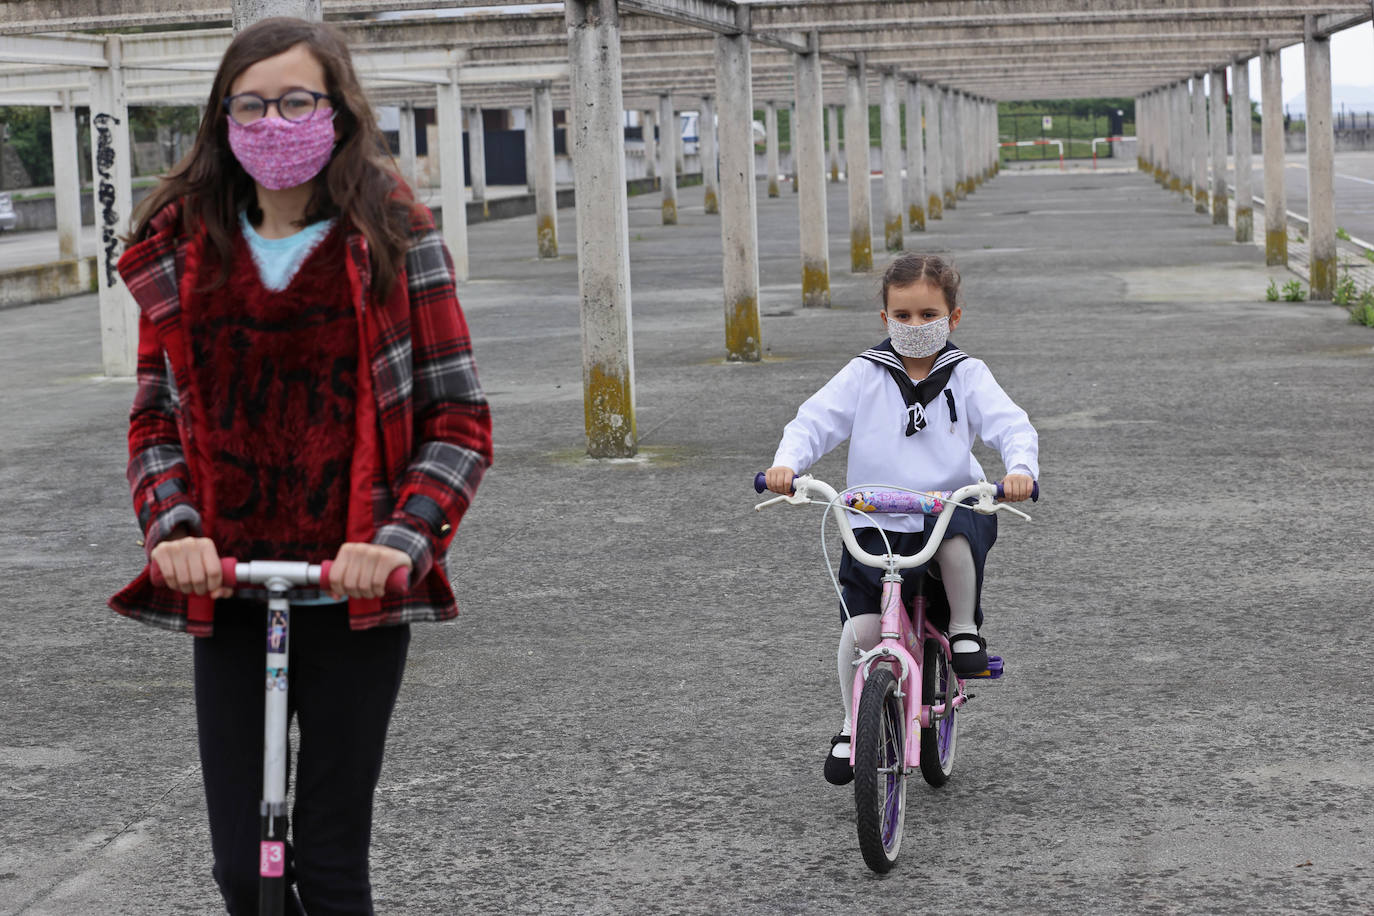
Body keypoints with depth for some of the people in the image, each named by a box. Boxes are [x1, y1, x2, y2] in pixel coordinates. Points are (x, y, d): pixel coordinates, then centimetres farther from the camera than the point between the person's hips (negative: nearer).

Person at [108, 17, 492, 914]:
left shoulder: (395, 240, -4)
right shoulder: (184, 251, 5)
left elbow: (459, 420, -4)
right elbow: (156, 416, 9)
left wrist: (401, 540, -18)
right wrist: (173, 528, -8)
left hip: (355, 595, -2)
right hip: (227, 597, 3)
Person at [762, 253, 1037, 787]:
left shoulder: (966, 376, 3)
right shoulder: (864, 376, 3)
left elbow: (1011, 425, -8)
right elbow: (815, 421, -4)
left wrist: (1020, 468, -30)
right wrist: (787, 462, -25)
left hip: (949, 508, 0)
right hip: (876, 524, 0)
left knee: (962, 534, -36)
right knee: (861, 629, -14)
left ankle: (965, 628, -6)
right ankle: (853, 725, 12)